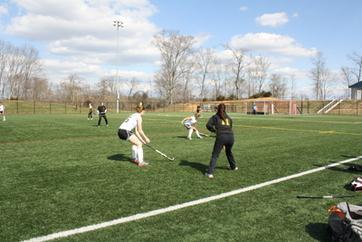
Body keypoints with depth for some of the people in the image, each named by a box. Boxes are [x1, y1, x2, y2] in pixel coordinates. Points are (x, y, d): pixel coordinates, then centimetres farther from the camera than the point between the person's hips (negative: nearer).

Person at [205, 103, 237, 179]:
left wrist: (214, 130, 12)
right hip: (231, 136, 4)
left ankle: (210, 173, -7)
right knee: (229, 152, 32)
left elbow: (208, 125, -1)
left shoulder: (215, 117, 12)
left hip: (221, 137, -4)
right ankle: (233, 166, 48)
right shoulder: (229, 118, 23)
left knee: (215, 155, 2)